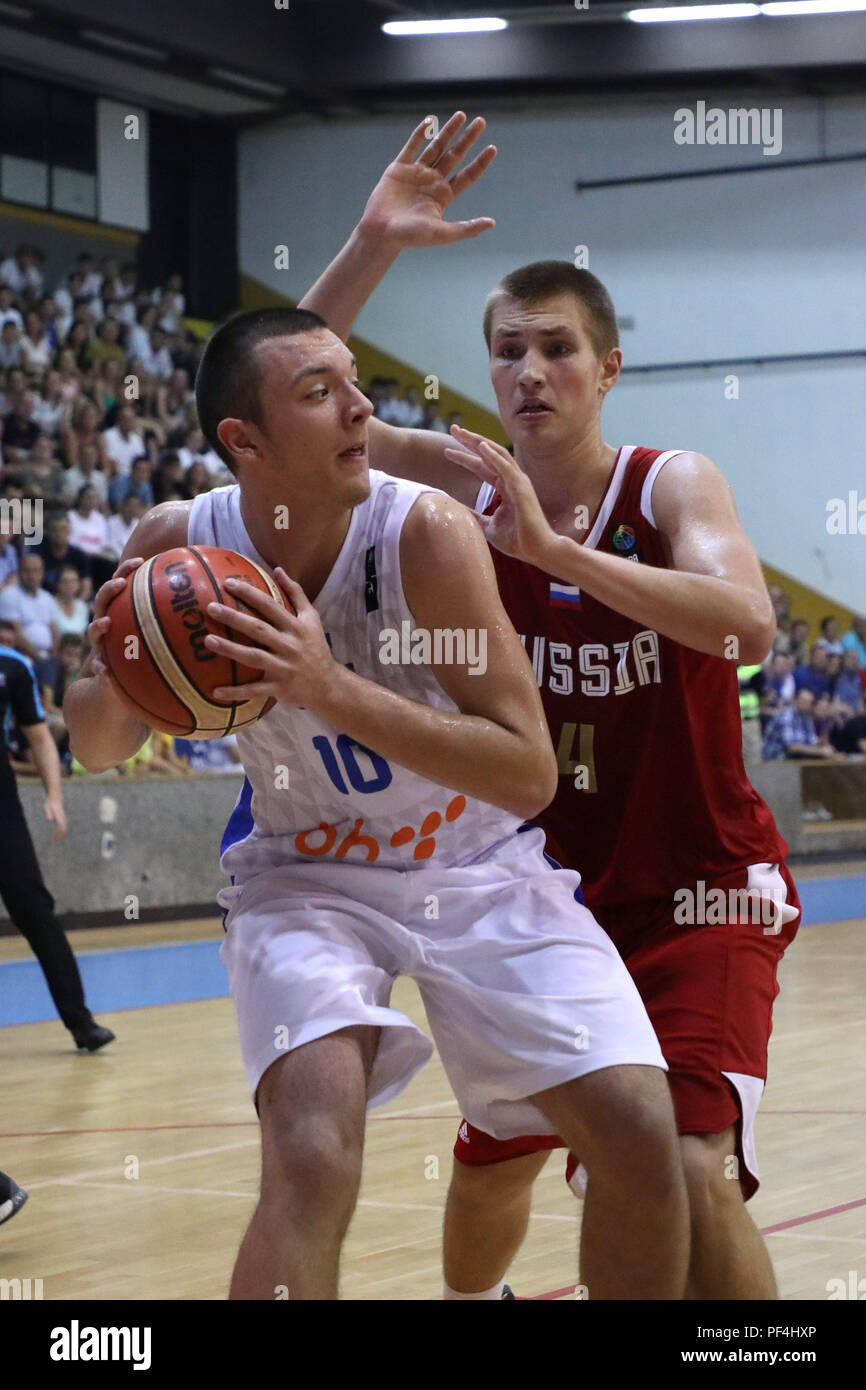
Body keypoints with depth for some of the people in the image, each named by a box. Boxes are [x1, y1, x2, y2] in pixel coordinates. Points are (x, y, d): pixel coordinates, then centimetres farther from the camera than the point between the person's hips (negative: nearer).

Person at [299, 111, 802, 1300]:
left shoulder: (670, 485, -13)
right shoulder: (468, 488, -3)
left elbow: (748, 626, -33)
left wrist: (553, 547, -40)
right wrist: (373, 248, -23)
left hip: (702, 889, -4)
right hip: (553, 888, 5)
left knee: (690, 1172, -23)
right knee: (490, 1164, 18)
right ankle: (471, 1301, 49)